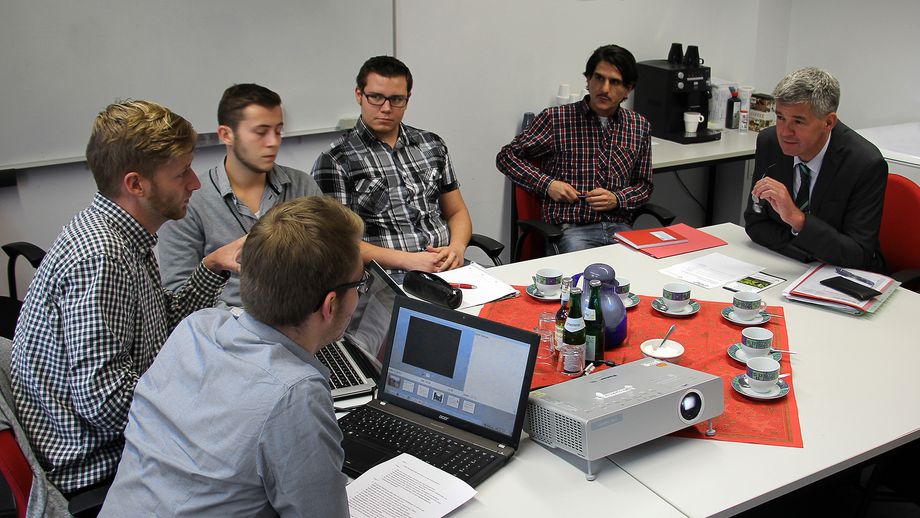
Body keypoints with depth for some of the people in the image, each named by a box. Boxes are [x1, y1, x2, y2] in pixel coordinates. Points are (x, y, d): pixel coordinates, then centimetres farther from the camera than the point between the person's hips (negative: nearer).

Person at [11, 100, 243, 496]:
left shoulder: (125, 238, 4)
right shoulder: (99, 256, -27)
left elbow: (162, 325, 14)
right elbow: (102, 400, -30)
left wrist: (212, 266, 2)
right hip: (95, 468, -9)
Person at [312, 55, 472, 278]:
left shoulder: (432, 145, 17)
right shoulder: (334, 161, -1)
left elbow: (457, 212, 21)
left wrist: (457, 248, -2)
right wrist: (407, 260, -16)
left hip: (448, 269, 6)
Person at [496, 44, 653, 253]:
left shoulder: (640, 127, 13)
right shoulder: (556, 118, 1)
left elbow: (644, 185, 20)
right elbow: (506, 157, 7)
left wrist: (617, 199, -2)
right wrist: (547, 183, -6)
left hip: (620, 228, 4)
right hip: (571, 229, -4)